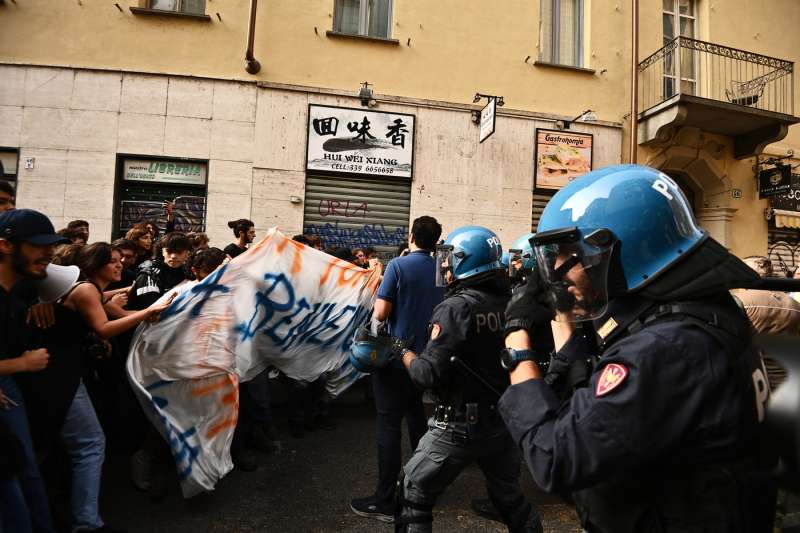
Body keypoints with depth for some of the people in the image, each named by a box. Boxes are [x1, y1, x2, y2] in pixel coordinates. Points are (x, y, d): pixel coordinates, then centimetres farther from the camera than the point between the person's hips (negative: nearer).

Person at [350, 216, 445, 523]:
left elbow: (380, 314, -17)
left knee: (388, 426, 0)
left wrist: (382, 296, 3)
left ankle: (384, 501, 7)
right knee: (416, 416, 22)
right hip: (424, 357, 7)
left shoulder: (398, 266, -14)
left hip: (396, 358, -6)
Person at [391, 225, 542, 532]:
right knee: (510, 494, 26)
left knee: (414, 493, 11)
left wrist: (405, 353, -3)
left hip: (460, 424, -6)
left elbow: (429, 374, -19)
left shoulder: (456, 308, -19)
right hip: (504, 418, 6)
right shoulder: (508, 303, -2)